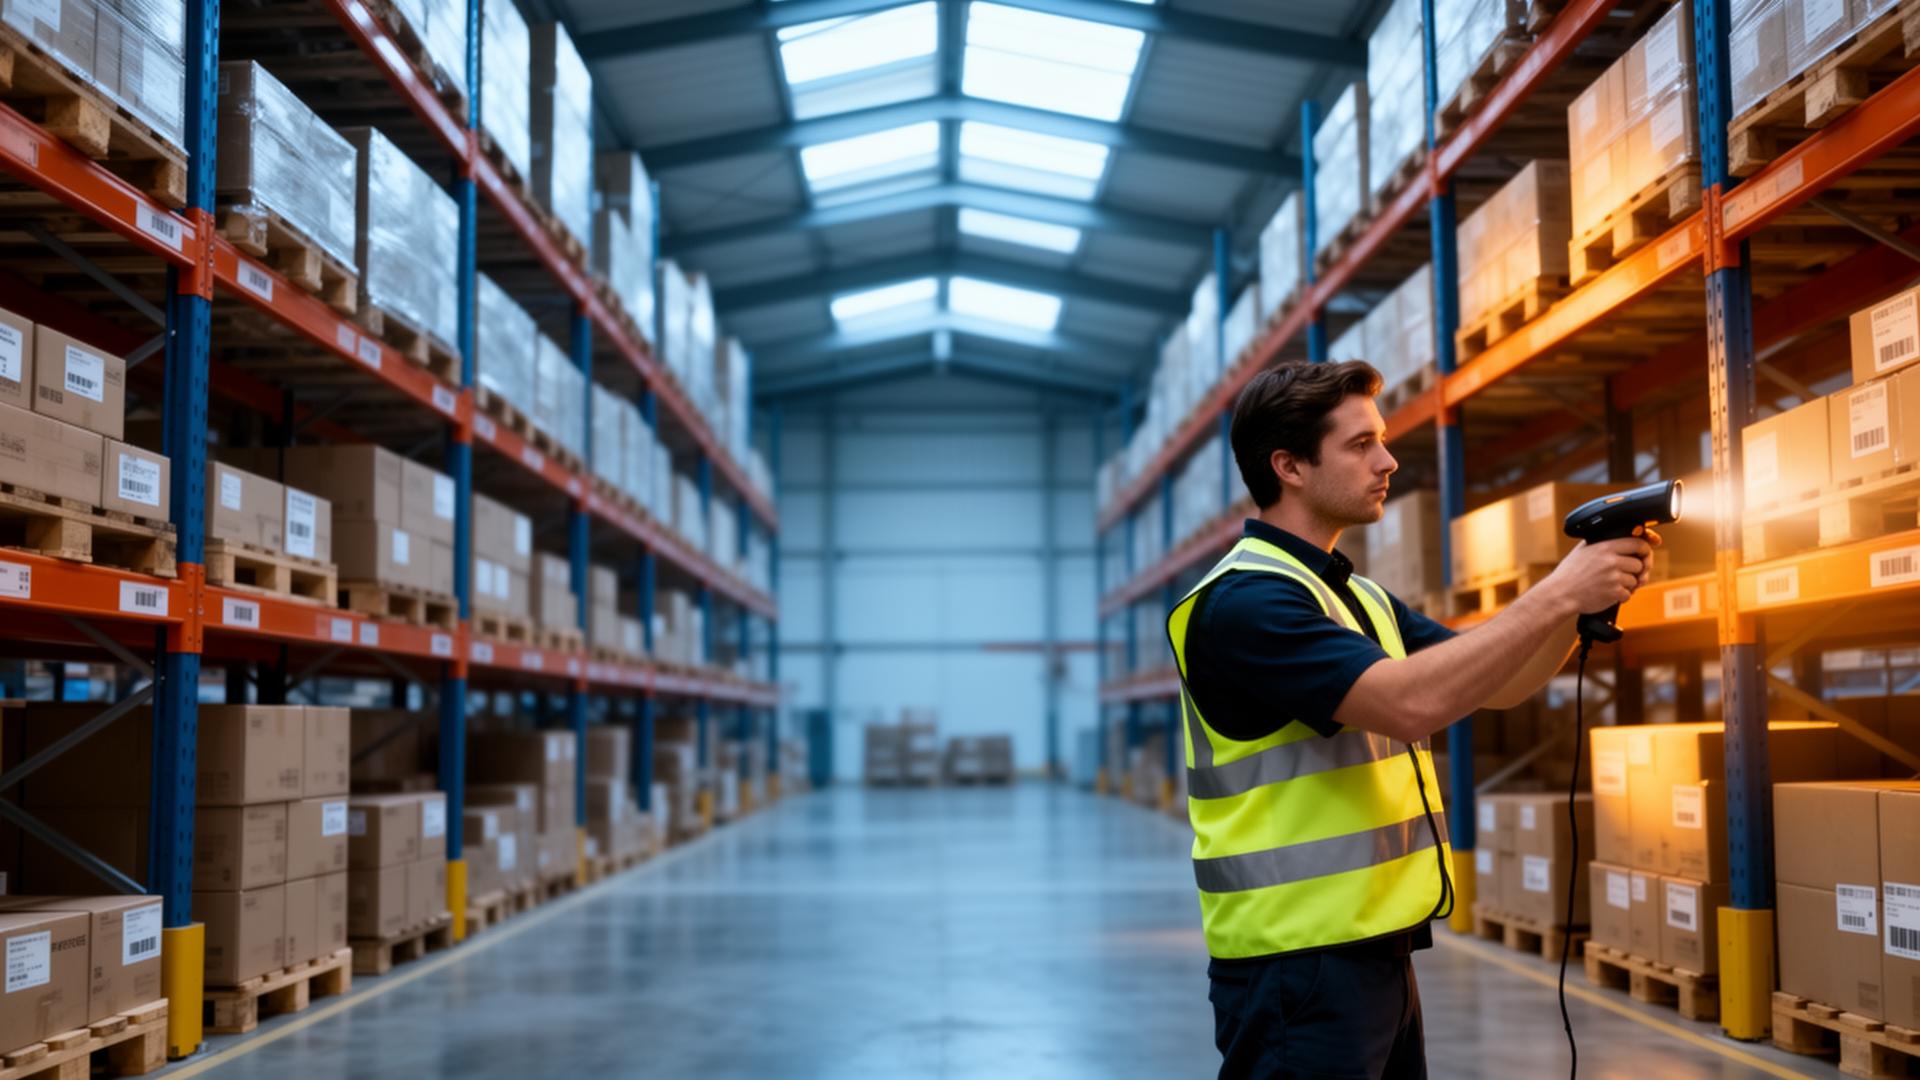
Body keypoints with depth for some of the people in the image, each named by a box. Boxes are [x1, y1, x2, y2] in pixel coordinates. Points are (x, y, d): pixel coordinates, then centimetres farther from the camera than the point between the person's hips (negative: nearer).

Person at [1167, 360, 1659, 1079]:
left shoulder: (1361, 599, 15)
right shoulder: (1244, 600, -16)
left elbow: (1498, 686, 15)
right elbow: (1411, 704, -28)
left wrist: (1581, 595, -2)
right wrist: (1556, 594, -22)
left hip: (1377, 953, 9)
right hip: (1298, 965, -9)